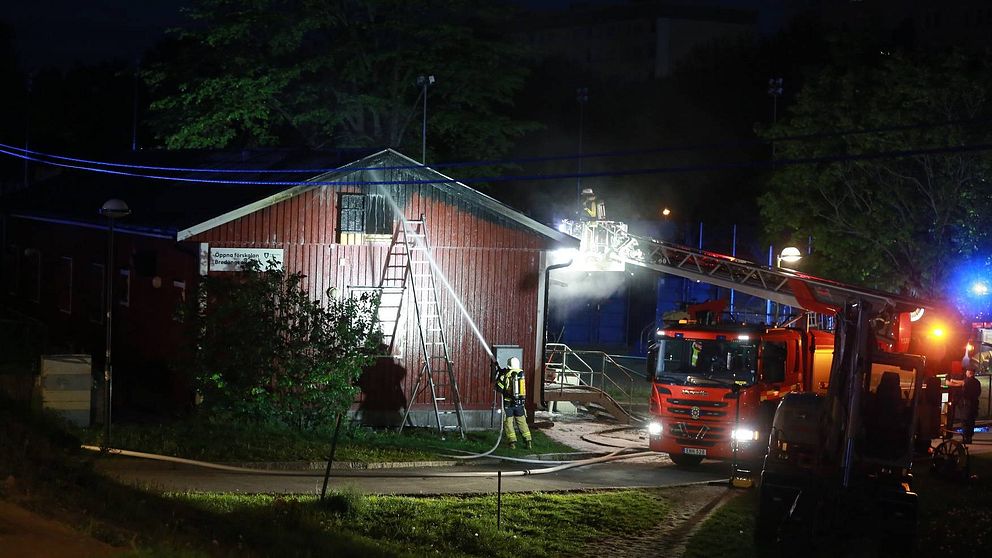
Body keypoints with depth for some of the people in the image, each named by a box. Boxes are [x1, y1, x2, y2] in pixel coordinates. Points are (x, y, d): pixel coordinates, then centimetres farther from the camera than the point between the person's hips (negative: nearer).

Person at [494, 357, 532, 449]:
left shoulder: (506, 376, -12)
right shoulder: (521, 375, 0)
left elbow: (499, 388, -10)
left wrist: (499, 377, 5)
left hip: (508, 404, -4)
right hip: (520, 404, 4)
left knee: (508, 423, 5)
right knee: (522, 422, 12)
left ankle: (512, 441, -3)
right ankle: (528, 441, 8)